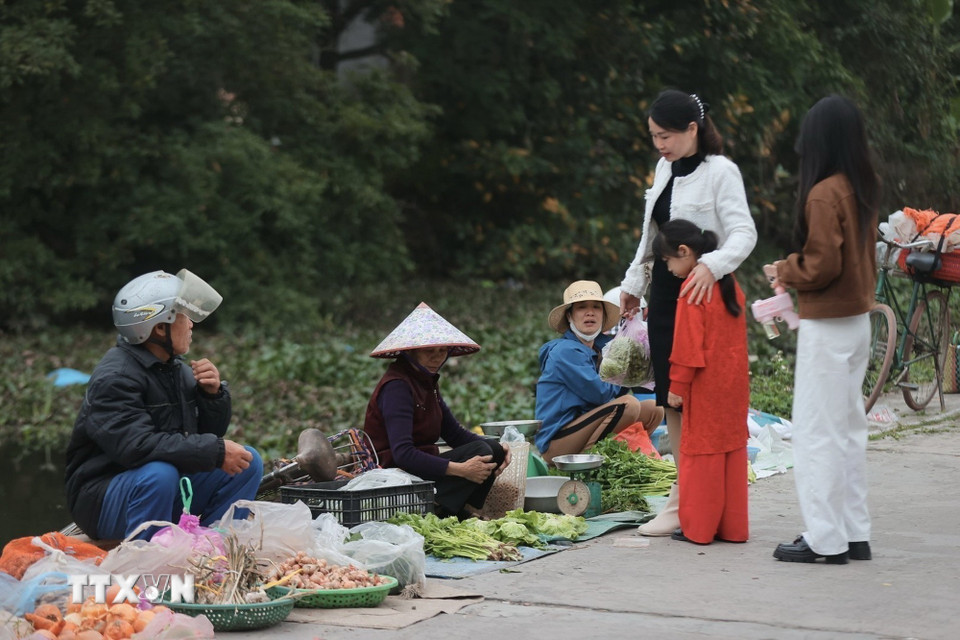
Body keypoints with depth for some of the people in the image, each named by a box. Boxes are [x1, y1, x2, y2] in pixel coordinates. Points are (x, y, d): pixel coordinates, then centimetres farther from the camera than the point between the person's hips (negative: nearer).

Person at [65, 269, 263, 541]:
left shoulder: (177, 369, 7)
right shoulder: (114, 379, -20)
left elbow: (211, 433, 14)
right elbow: (138, 446, -33)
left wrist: (214, 394, -8)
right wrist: (216, 451, -31)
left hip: (166, 489, 9)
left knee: (248, 462, 0)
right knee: (160, 473, -37)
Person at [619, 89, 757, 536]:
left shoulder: (720, 172, -11)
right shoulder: (665, 168, 13)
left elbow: (744, 232, -20)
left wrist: (712, 266, -37)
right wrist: (634, 284, 27)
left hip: (699, 297, -8)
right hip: (664, 293, 8)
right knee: (669, 396, 7)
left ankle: (686, 503, -3)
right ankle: (684, 495, 13)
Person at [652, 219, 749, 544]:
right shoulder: (729, 283, 11)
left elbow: (688, 345, -16)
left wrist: (677, 387, -10)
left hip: (706, 385, -8)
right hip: (735, 383, 8)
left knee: (701, 453, -1)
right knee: (733, 450, 11)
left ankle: (698, 527, 4)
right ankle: (733, 526, 14)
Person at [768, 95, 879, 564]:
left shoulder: (824, 194, -18)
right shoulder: (863, 191, 8)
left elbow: (822, 266, -20)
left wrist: (785, 271, -1)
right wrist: (794, 271, 13)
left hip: (826, 327, -9)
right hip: (858, 319, 9)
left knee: (817, 431, -2)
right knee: (848, 428, 14)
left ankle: (825, 538, 1)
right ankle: (854, 534, 18)